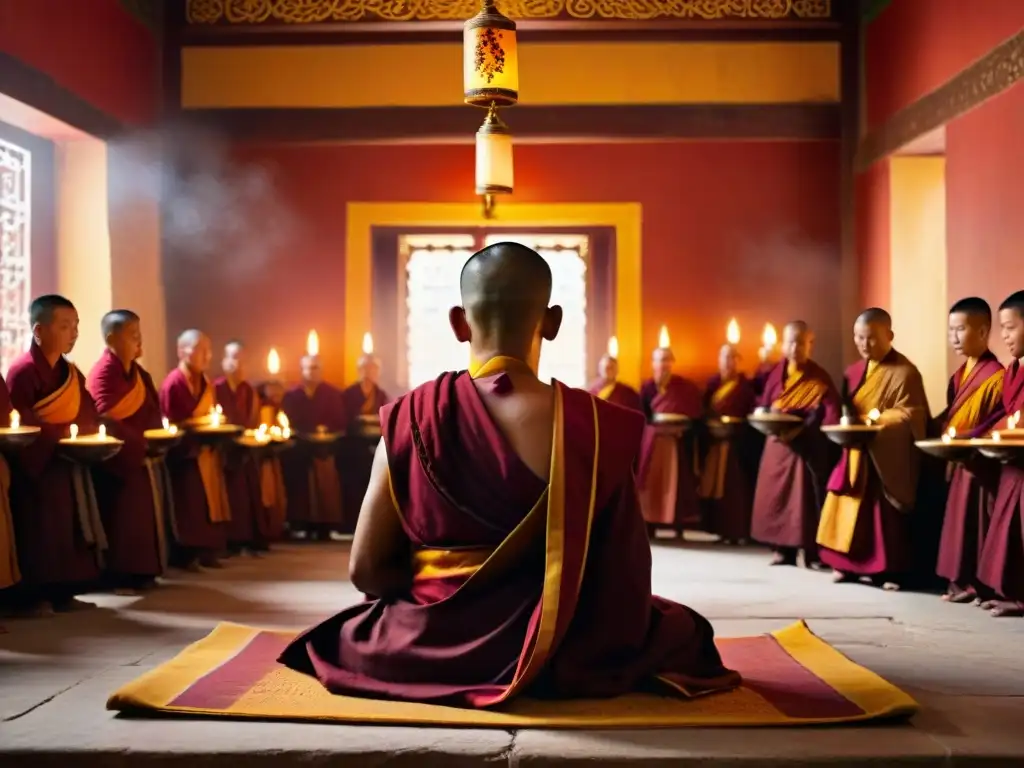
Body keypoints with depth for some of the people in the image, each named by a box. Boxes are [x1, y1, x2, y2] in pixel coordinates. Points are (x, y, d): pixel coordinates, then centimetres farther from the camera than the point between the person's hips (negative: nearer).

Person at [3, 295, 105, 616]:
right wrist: (61, 434, -21)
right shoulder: (22, 370, -12)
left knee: (70, 530, 10)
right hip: (37, 465, -8)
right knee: (39, 534, -4)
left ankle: (64, 593, 18)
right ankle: (33, 598, 4)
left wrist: (82, 434, -8)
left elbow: (89, 415, 12)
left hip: (70, 465, 8)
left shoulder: (71, 372, 12)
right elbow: (18, 423, -18)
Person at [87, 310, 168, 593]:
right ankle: (119, 576, 1)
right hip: (118, 458, -8)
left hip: (144, 455, 8)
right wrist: (140, 443, -20)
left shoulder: (138, 372, 12)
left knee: (144, 515, 11)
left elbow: (151, 411, 14)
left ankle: (141, 572, 18)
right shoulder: (103, 372, -13)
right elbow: (106, 420, -21)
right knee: (121, 518, -5)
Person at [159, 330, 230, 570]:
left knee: (209, 501, 7)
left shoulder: (205, 381, 11)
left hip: (206, 450, 8)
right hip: (185, 452, -8)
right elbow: (171, 424, -15)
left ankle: (206, 552, 14)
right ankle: (187, 555, -1)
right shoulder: (173, 383, -15)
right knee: (190, 503, -8)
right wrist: (202, 420, -18)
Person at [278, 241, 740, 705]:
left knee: (340, 636, 37)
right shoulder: (596, 425, -17)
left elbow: (365, 570, -6)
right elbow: (627, 578, -9)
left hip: (427, 649, 1)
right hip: (561, 653, -1)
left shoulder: (407, 420, -11)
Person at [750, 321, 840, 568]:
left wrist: (800, 429, -27)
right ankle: (784, 550, 14)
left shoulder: (820, 379, -8)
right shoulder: (776, 373, 7)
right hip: (777, 444, 5)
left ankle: (813, 553, 2)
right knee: (777, 496, 6)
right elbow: (762, 406, 10)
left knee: (806, 498, -4)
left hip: (807, 446, -5)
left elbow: (831, 413, -17)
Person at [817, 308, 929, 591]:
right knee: (850, 509, 8)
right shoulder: (854, 371, 12)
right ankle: (848, 564, 17)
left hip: (887, 457, -7)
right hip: (855, 453, 7)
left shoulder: (905, 372, -11)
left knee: (884, 515, -1)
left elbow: (909, 415, -16)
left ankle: (890, 570, 8)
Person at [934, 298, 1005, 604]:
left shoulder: (996, 376, -12)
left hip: (980, 463, -9)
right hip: (957, 460, 9)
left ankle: (975, 582, 1)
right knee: (957, 522, 10)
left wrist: (970, 439, -23)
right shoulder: (959, 376, 15)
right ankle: (959, 579, 16)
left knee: (974, 523, -5)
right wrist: (940, 433, 6)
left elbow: (999, 424, -17)